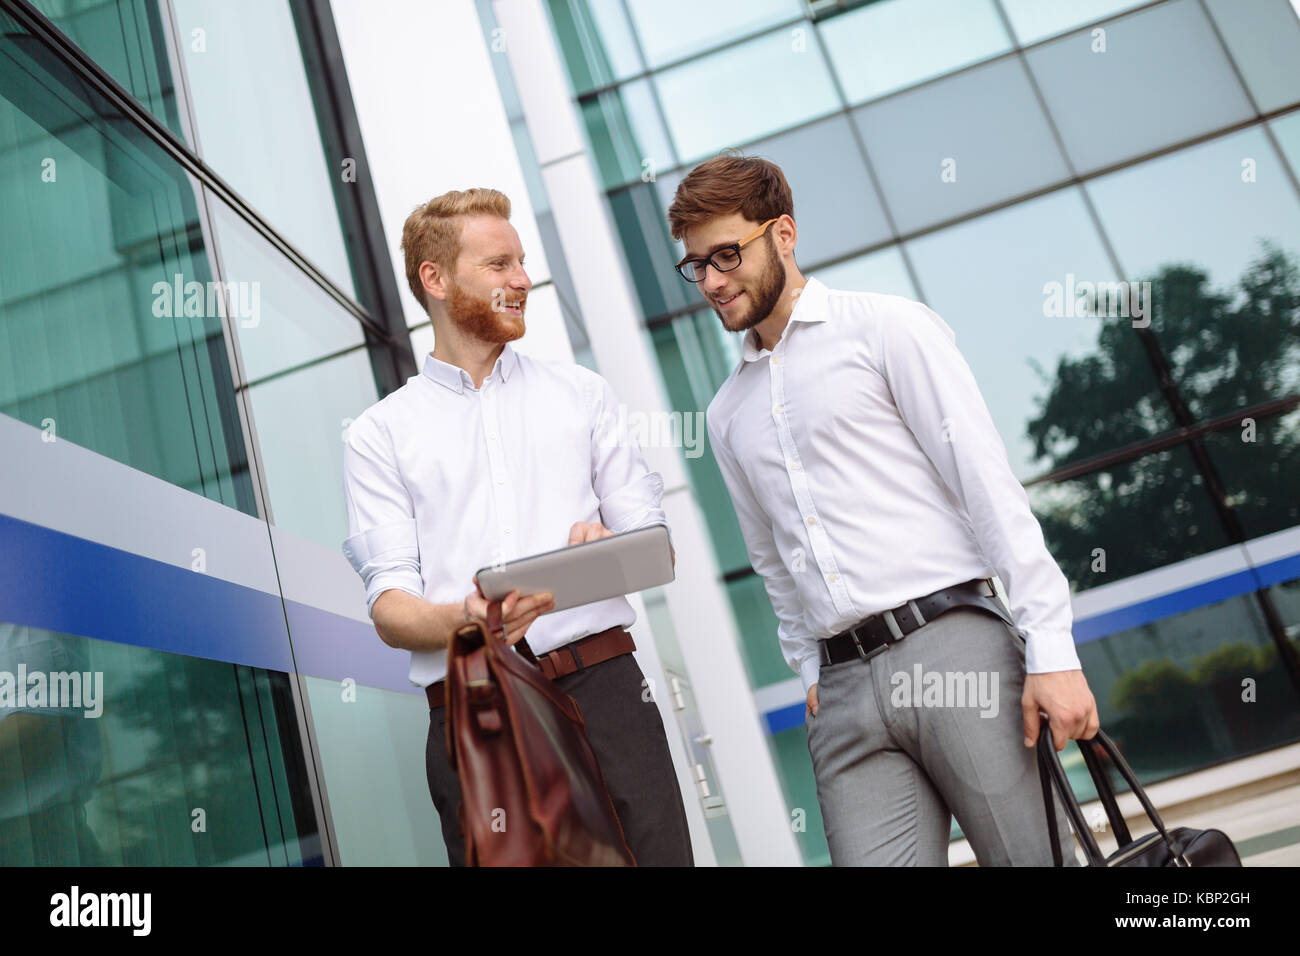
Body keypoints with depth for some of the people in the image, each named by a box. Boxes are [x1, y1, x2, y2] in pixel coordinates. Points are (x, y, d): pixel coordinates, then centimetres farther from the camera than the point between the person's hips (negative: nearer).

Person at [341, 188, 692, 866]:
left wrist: (608, 547, -10)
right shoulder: (378, 435, 10)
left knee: (655, 853, -6)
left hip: (602, 688, 1)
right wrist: (465, 620, -21)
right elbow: (390, 610, 1)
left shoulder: (580, 391, 16)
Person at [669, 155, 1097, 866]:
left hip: (953, 647, -4)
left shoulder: (885, 327, 3)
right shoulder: (727, 413, 20)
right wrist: (811, 670, 14)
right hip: (844, 692, 4)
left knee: (1038, 857, -3)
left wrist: (1052, 648, -11)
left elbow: (987, 483, -5)